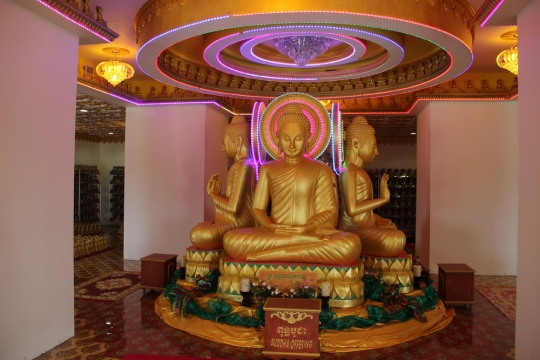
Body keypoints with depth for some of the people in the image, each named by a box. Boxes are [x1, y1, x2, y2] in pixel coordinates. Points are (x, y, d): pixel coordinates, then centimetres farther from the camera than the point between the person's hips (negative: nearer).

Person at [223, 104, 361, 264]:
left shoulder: (321, 170, 13)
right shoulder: (268, 169, 17)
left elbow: (329, 210, 5)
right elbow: (257, 208, 10)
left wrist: (308, 228, -17)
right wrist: (272, 227, -14)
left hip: (312, 232, -1)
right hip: (274, 233, 1)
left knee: (350, 245, -34)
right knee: (231, 240, -31)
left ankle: (267, 254, -30)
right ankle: (312, 243, -27)